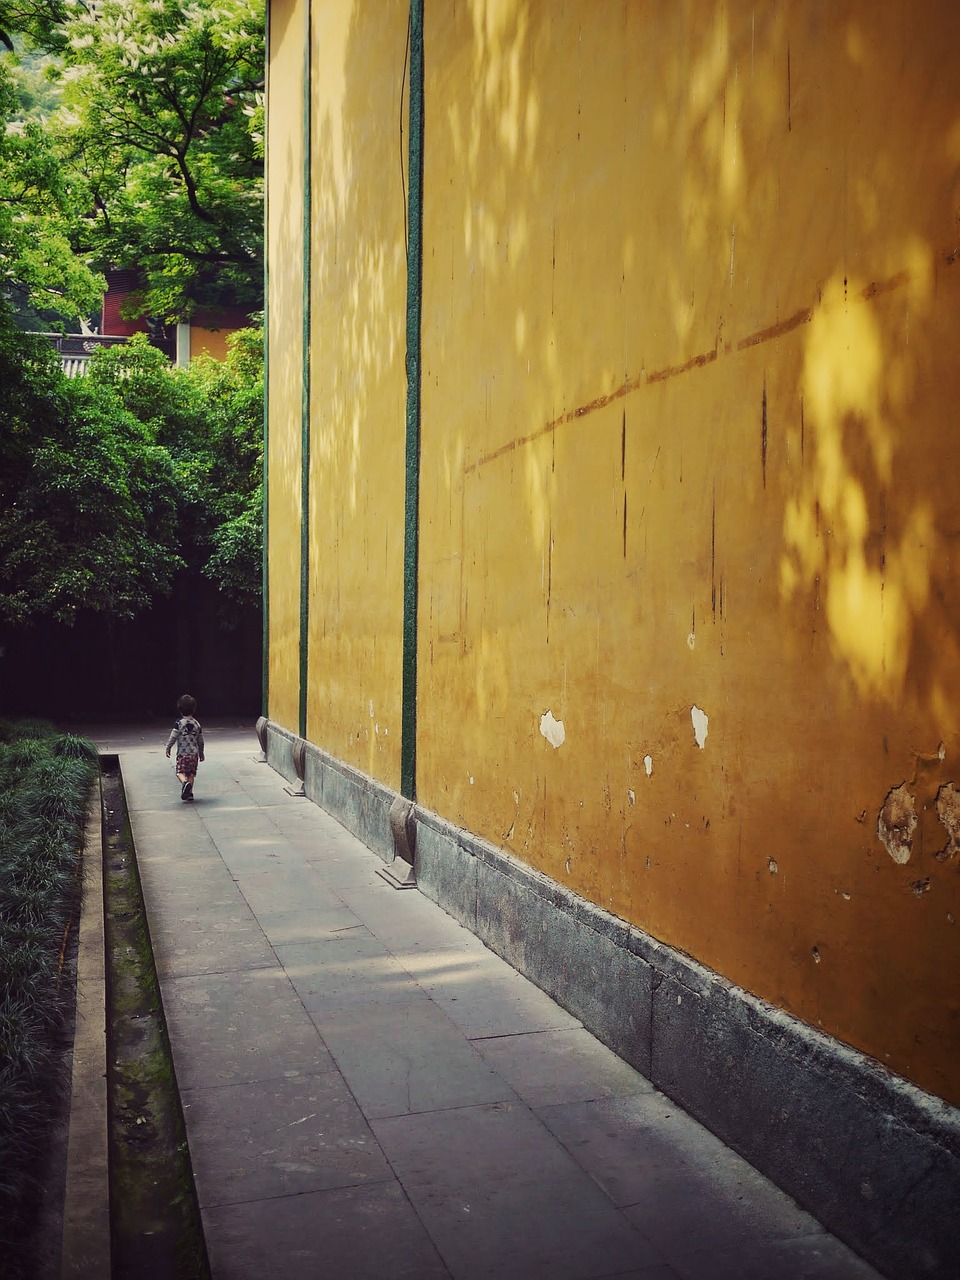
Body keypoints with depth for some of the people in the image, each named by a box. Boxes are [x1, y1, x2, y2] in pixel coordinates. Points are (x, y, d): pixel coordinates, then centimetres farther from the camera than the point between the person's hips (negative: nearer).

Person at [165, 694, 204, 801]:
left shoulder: (179, 723, -8)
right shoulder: (197, 724, 6)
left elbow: (173, 737, -10)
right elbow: (201, 741, 12)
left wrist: (168, 748, 4)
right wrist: (201, 753, 23)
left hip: (182, 753, -4)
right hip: (194, 753, 4)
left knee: (180, 771, -1)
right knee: (191, 774, 10)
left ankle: (185, 782, -30)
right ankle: (189, 792, 7)